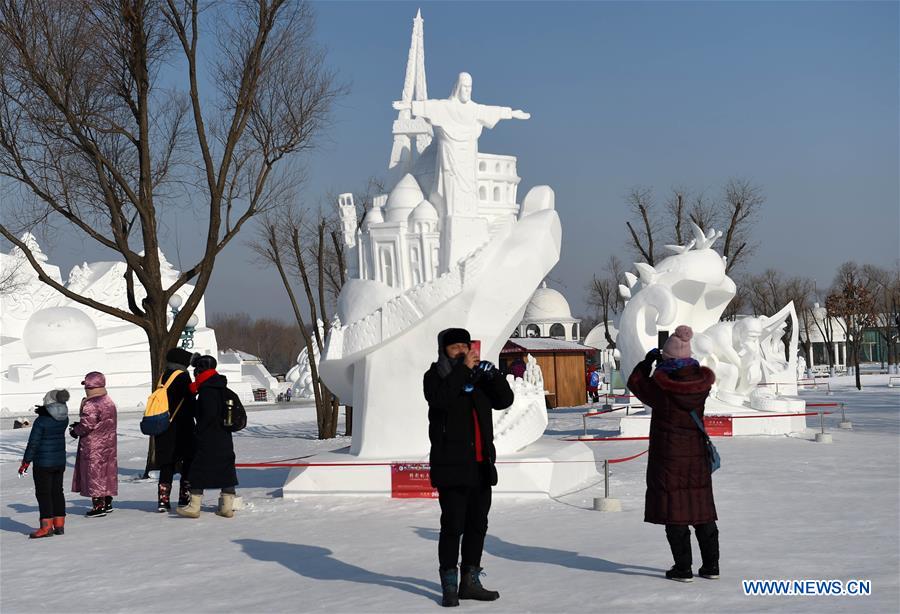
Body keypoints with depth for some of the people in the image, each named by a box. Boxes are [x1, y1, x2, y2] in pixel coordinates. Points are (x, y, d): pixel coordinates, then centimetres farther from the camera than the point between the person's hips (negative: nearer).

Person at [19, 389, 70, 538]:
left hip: (43, 463, -7)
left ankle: (47, 527, -2)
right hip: (60, 461, 7)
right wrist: (44, 412, 5)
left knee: (43, 493, 0)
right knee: (57, 492, 13)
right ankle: (59, 525, 16)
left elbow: (33, 443, -17)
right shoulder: (64, 419, -1)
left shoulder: (41, 421, -21)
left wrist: (25, 462, -8)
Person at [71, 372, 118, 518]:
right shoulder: (109, 402, 9)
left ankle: (98, 505, -1)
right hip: (108, 444, 9)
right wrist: (79, 426, 14)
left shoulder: (91, 404, -19)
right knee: (107, 472, 15)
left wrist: (75, 430, -1)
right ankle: (107, 503, 22)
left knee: (94, 473, -2)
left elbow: (87, 425, -21)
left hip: (93, 447, -8)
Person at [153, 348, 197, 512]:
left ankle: (163, 501, 6)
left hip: (164, 431, 6)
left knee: (167, 465, 9)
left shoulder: (164, 377, 10)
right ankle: (185, 499, 4)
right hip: (181, 429, -6)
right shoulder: (182, 377, -11)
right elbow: (190, 403, -11)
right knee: (189, 463, 5)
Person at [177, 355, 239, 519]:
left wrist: (198, 432, -13)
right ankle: (227, 507, 10)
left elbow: (208, 415, -20)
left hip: (207, 440, -8)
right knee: (226, 470, 9)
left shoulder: (206, 391, -13)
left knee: (198, 471, -2)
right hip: (225, 439, 8)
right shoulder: (225, 391, 13)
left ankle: (194, 506, -1)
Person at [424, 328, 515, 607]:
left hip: (481, 466, 6)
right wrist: (464, 369, -20)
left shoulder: (479, 377, 14)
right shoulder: (435, 376, -1)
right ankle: (449, 587, 0)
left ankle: (470, 582, 21)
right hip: (451, 467, -6)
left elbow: (504, 400, 5)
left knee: (478, 526, 11)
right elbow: (441, 398, -22)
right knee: (452, 526, -7)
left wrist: (493, 374, -11)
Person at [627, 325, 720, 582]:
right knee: (702, 511, 13)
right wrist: (665, 365, 16)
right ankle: (711, 565, 17)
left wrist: (647, 361, 13)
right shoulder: (701, 381, -5)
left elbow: (635, 383, 0)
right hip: (697, 456, 5)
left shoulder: (661, 387, -18)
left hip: (668, 457, -5)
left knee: (674, 511, 2)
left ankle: (683, 568, 3)